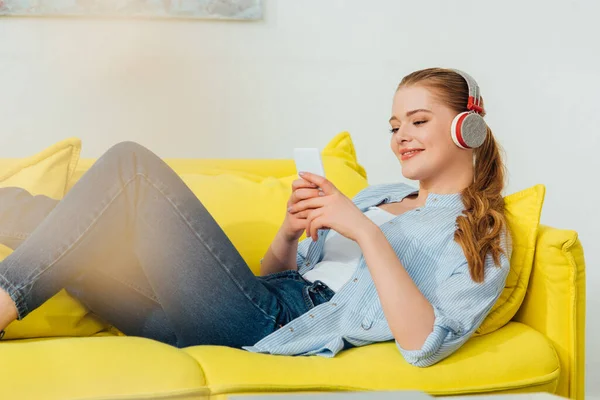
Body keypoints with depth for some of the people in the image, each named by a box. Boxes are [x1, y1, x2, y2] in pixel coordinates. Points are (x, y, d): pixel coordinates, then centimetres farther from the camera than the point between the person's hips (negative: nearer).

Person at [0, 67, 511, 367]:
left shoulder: (478, 236, 4)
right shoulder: (380, 194, 26)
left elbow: (424, 346, -15)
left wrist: (364, 231, -17)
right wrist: (290, 231, 1)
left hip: (268, 326, -7)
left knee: (131, 164, -17)